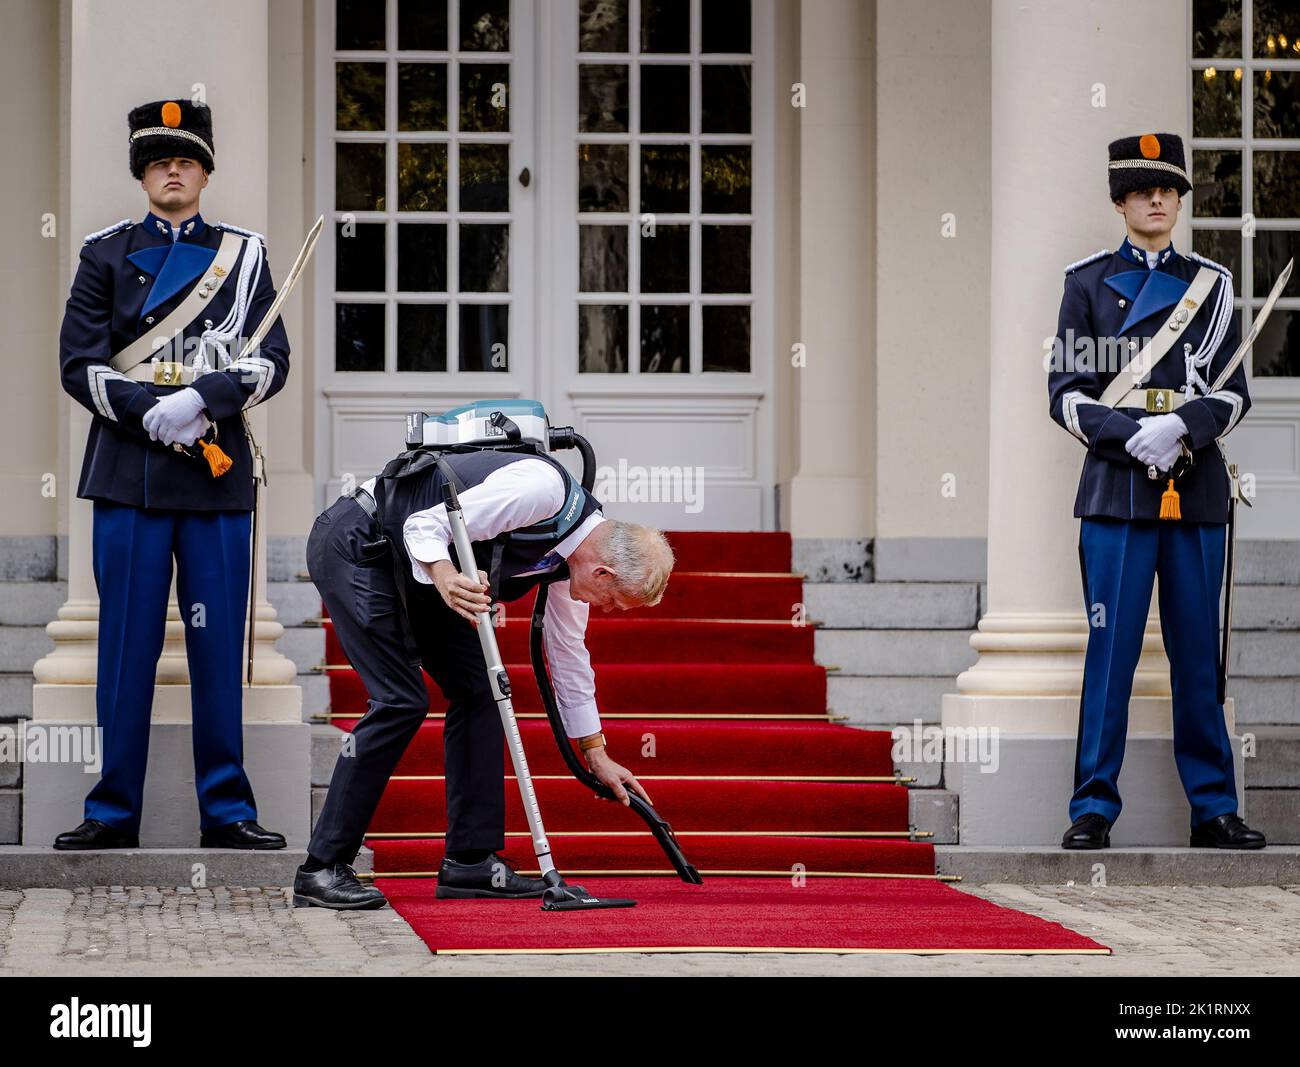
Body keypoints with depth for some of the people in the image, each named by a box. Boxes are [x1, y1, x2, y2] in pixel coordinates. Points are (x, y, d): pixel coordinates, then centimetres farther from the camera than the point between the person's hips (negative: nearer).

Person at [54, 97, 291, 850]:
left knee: (219, 647, 3)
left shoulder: (245, 255, 11)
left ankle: (227, 810, 9)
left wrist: (202, 400, -14)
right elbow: (79, 364, 1)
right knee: (128, 646, 1)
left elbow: (274, 361, 3)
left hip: (218, 476, 1)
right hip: (130, 476, -1)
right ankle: (115, 812, 7)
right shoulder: (106, 255, 8)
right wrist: (155, 415, -13)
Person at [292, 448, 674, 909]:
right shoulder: (542, 490, -25)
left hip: (411, 571, 9)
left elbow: (567, 652, 16)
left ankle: (470, 861, 7)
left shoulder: (573, 558, 2)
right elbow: (424, 526, -24)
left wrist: (597, 755, 22)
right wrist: (446, 578, -43)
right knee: (401, 701, -15)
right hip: (354, 544, -9)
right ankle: (322, 869, -10)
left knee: (477, 690, 3)